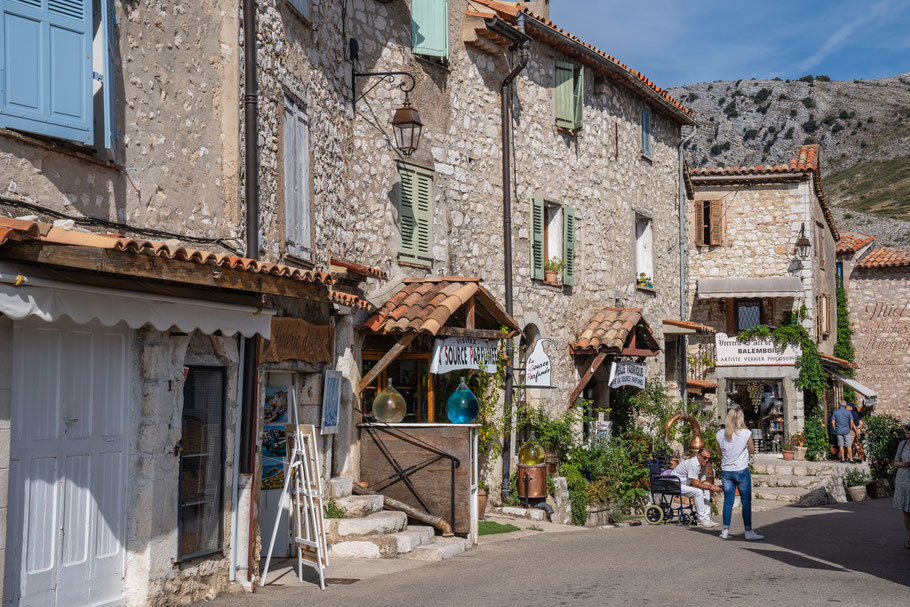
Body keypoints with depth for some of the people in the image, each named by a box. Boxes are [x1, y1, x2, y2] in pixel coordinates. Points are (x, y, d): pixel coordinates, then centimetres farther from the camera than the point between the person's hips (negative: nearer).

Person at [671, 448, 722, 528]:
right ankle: (702, 519, -19)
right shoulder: (693, 464, -26)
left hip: (686, 484, 10)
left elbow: (702, 482, 6)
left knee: (706, 491, 2)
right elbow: (695, 484, -27)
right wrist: (710, 488, -24)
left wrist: (713, 486, -12)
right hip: (676, 485, -10)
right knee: (698, 492, -25)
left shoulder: (703, 465, 4)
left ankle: (706, 517, 0)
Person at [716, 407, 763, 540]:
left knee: (728, 501, 9)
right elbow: (752, 450, 2)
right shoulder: (746, 433, -11)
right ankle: (748, 531, 2)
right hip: (742, 470, -3)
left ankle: (725, 530, 10)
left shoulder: (720, 434, -2)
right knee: (746, 502, 3)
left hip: (726, 471, 3)